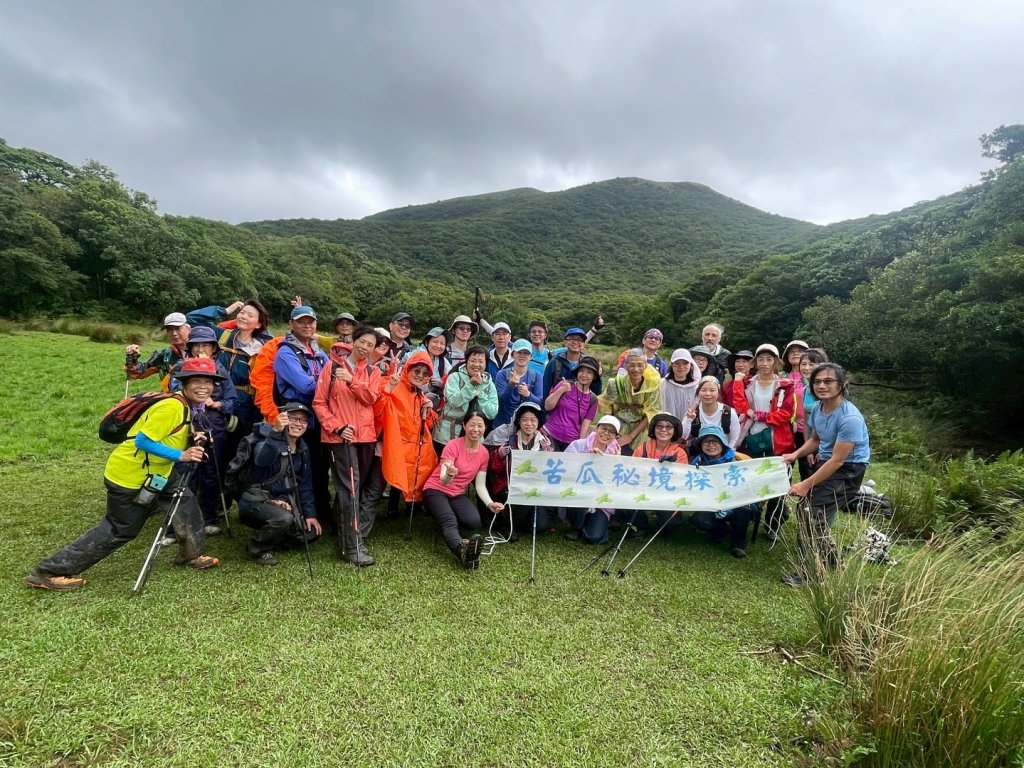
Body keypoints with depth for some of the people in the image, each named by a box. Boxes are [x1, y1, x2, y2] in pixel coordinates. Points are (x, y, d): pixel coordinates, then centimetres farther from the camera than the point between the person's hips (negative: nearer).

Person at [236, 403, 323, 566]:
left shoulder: (303, 449, 5)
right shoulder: (267, 439, -17)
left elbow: (305, 484, 11)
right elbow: (261, 460, -42)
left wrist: (310, 514, 3)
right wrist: (276, 431, -57)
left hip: (282, 501, 7)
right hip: (256, 499, -7)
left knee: (311, 533, -5)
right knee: (283, 518, -33)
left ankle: (271, 539, 18)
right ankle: (257, 549, -5)